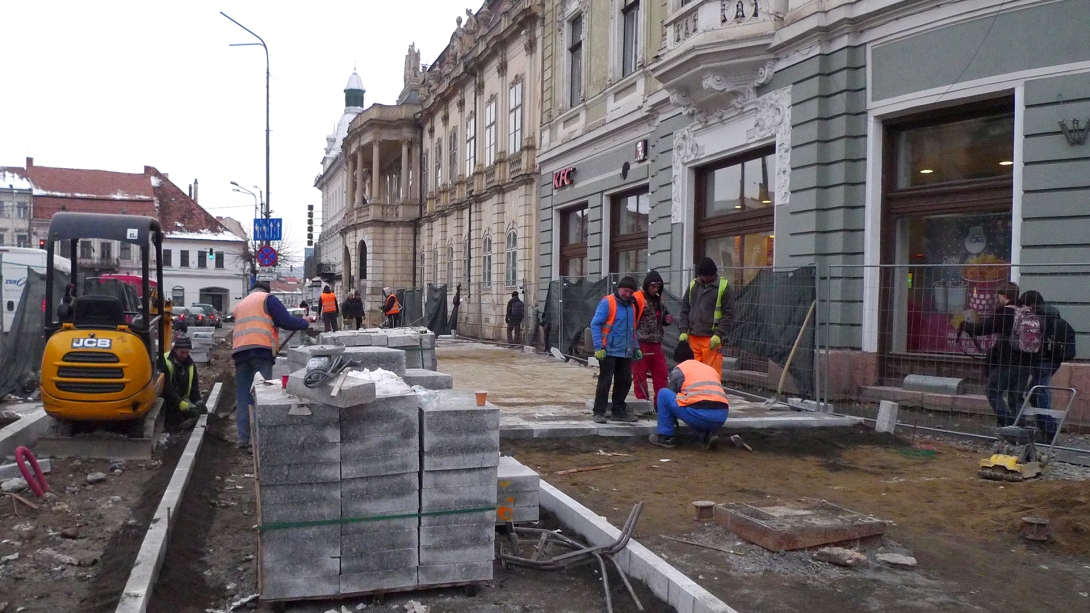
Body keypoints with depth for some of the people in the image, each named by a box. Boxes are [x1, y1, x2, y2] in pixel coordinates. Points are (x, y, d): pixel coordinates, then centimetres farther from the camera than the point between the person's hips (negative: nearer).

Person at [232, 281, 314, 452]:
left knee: (243, 397, 5)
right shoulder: (267, 298, 11)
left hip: (239, 350, 5)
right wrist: (305, 323, 15)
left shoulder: (240, 305, 31)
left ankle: (243, 438, 1)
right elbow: (285, 321, 1)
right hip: (260, 349, -5)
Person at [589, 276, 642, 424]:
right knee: (605, 381, -4)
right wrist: (598, 347, -18)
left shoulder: (632, 306, 13)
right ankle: (599, 412, 2)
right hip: (609, 351, -7)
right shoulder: (607, 302, -9)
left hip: (626, 353, 7)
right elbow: (595, 324, -13)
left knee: (625, 381, 10)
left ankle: (619, 411, 20)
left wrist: (636, 347, 16)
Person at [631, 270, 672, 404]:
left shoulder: (660, 300, 15)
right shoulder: (637, 298, -9)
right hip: (640, 343, -7)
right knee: (640, 375, 0)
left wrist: (666, 320, 6)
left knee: (661, 373, 8)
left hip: (656, 343, 7)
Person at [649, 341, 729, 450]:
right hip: (721, 418, 6)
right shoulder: (710, 368, 30)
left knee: (663, 393, 14)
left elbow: (671, 395, 24)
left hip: (699, 413, -5)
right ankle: (708, 435, 11)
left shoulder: (678, 369, 15)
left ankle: (666, 436, 17)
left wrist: (674, 421, 43)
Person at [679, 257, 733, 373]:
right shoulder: (693, 285, 11)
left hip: (712, 339, -4)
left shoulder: (723, 286, -1)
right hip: (692, 338, 4)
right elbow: (685, 310, 15)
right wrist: (683, 331, 4)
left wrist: (718, 334, -11)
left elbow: (729, 314, -3)